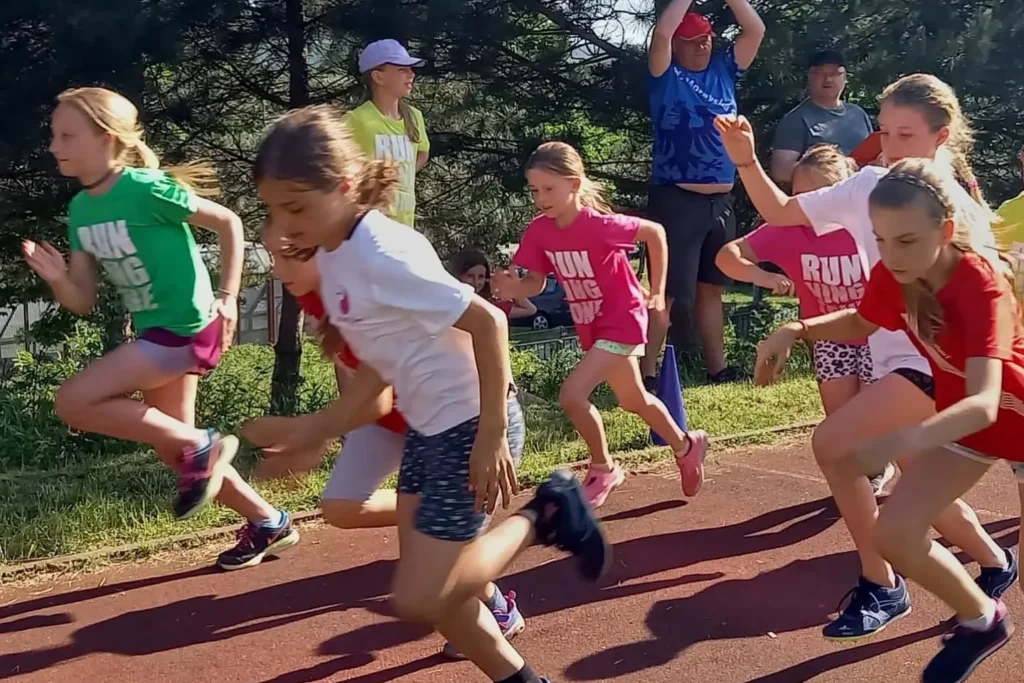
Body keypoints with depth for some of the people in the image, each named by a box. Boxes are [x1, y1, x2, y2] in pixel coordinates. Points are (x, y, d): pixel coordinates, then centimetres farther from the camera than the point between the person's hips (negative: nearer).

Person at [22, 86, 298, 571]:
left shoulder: (148, 189, -18)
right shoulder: (81, 209, 5)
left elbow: (229, 223, -9)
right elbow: (84, 303, 6)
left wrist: (227, 296, -11)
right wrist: (57, 279, -14)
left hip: (185, 330, -9)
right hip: (154, 333, 9)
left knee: (73, 402, -16)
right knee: (173, 451, 15)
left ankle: (199, 445, -4)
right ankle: (269, 523, 31)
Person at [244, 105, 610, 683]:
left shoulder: (383, 254, -24)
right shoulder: (333, 256, 4)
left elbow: (487, 322, -25)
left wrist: (492, 437, -23)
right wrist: (317, 429, 8)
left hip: (472, 422, -9)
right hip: (427, 425, 9)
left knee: (418, 600, -6)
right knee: (429, 589, 13)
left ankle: (544, 517, 9)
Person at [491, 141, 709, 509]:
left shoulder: (600, 225, -27)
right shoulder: (539, 231, -10)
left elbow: (655, 232, -13)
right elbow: (536, 283, -4)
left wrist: (657, 291, -7)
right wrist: (513, 289, -27)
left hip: (622, 321, -7)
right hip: (591, 326, 7)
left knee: (572, 394, -20)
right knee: (634, 400, 22)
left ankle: (603, 469, 4)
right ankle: (687, 447, 48)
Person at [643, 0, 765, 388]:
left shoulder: (724, 70, 13)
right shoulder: (667, 76, -1)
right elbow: (661, 34, -17)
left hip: (720, 203, 6)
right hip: (676, 202, -6)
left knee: (711, 288, 14)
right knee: (667, 291, -8)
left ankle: (718, 368, 22)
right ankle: (646, 374, -5)